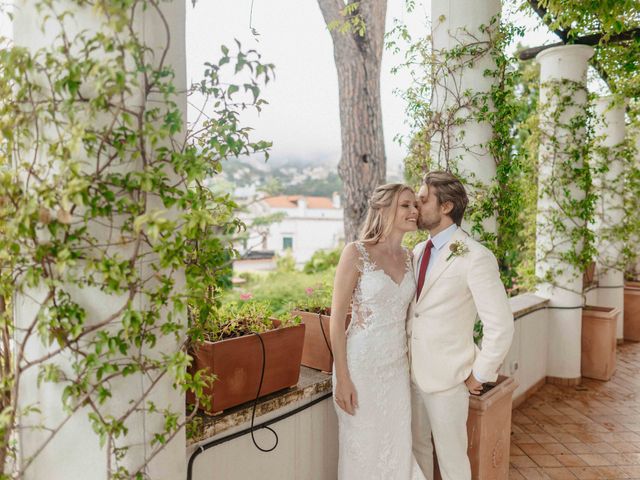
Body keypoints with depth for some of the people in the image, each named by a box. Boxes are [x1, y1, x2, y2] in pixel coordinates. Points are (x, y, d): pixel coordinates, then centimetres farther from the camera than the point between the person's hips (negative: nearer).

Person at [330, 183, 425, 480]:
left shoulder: (408, 257, 4)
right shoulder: (356, 253, -14)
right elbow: (337, 319, -13)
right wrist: (342, 378, -14)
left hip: (397, 366, 5)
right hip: (361, 366, -5)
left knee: (398, 448, 17)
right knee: (362, 451, 12)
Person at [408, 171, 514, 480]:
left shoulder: (476, 258, -16)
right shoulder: (418, 252, 5)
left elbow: (501, 326, -16)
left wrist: (480, 376, -10)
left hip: (446, 376, -6)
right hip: (411, 371, 6)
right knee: (417, 446, 21)